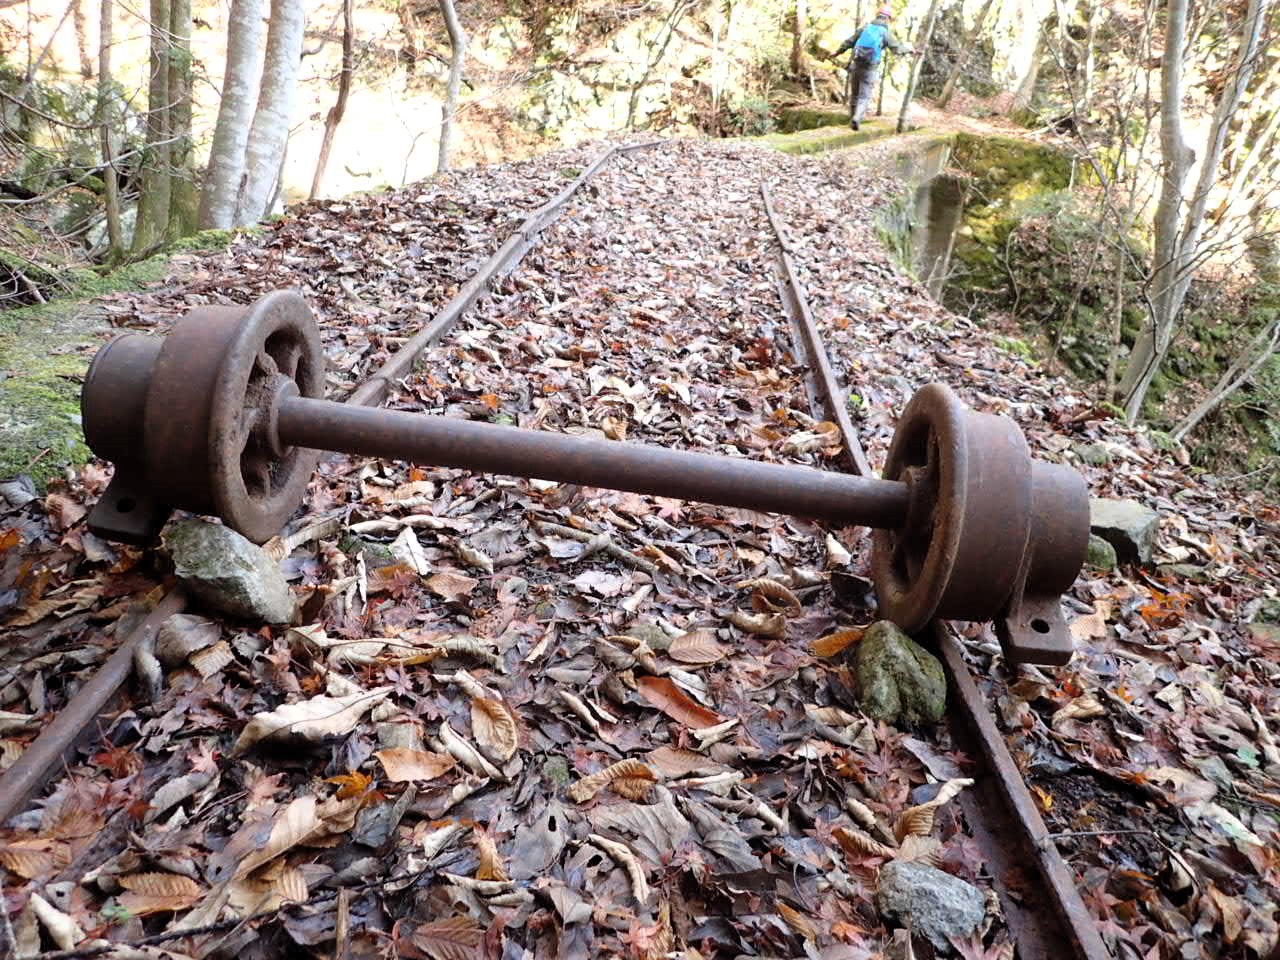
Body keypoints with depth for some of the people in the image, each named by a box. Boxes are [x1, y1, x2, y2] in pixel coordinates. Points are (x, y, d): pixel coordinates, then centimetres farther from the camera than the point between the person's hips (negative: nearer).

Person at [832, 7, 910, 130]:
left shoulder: (865, 28, 7)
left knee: (855, 93, 19)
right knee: (864, 97, -1)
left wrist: (837, 53, 23)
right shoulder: (886, 33, -3)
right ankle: (856, 119, -21)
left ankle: (853, 117, 27)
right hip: (870, 70, -3)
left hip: (857, 65, 4)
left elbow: (849, 42, 10)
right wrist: (909, 49, 14)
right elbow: (897, 48, -4)